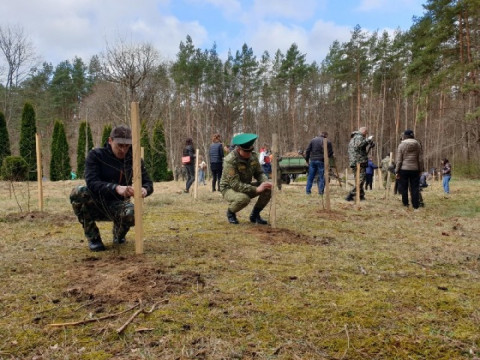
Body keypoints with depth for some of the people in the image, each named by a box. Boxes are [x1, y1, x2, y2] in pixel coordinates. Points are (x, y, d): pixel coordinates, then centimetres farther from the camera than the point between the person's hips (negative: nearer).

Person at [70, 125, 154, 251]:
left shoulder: (133, 159, -2)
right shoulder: (95, 155, -10)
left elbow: (148, 183, -3)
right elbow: (92, 182, -25)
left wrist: (145, 189, -30)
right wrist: (116, 188, -44)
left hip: (117, 205, 1)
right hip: (95, 204, -1)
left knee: (132, 214, -35)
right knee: (78, 192, -33)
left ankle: (118, 234, 7)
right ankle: (93, 237, -11)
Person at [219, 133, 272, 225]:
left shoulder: (253, 156, -7)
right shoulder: (230, 160, -28)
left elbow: (259, 173, 1)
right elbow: (235, 184, -31)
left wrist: (266, 182, -23)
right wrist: (256, 189, -37)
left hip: (246, 187, 6)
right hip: (230, 189, -6)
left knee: (268, 189, -14)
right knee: (243, 199, -38)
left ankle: (255, 214, 5)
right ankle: (230, 212, -3)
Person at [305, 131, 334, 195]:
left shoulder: (313, 140, 9)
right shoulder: (328, 142, 0)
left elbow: (308, 151, 8)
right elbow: (330, 153, 2)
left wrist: (307, 159, 15)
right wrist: (331, 157, 24)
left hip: (312, 160, 3)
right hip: (321, 161, -3)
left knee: (310, 176, 10)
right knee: (321, 177, 4)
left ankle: (308, 191, 12)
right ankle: (321, 192, 3)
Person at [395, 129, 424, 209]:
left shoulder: (401, 145, -4)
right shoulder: (417, 144, 4)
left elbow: (399, 160, -6)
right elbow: (420, 159, 5)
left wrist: (397, 171, -1)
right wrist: (421, 170, 12)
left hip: (404, 169, -2)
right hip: (415, 169, 2)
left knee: (404, 187, 7)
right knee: (415, 188, 5)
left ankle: (405, 203, 11)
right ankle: (416, 205, 4)